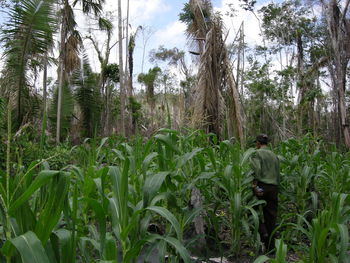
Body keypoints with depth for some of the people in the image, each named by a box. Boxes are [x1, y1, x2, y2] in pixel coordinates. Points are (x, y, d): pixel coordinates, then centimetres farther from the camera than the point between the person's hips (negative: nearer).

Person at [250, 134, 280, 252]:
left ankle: (262, 232, -10)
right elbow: (278, 174, 15)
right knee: (271, 215, 9)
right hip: (274, 187, 6)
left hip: (261, 186, -5)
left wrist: (255, 185, -16)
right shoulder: (274, 156, 16)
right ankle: (270, 245, 14)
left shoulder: (257, 153, -3)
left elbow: (256, 169, -17)